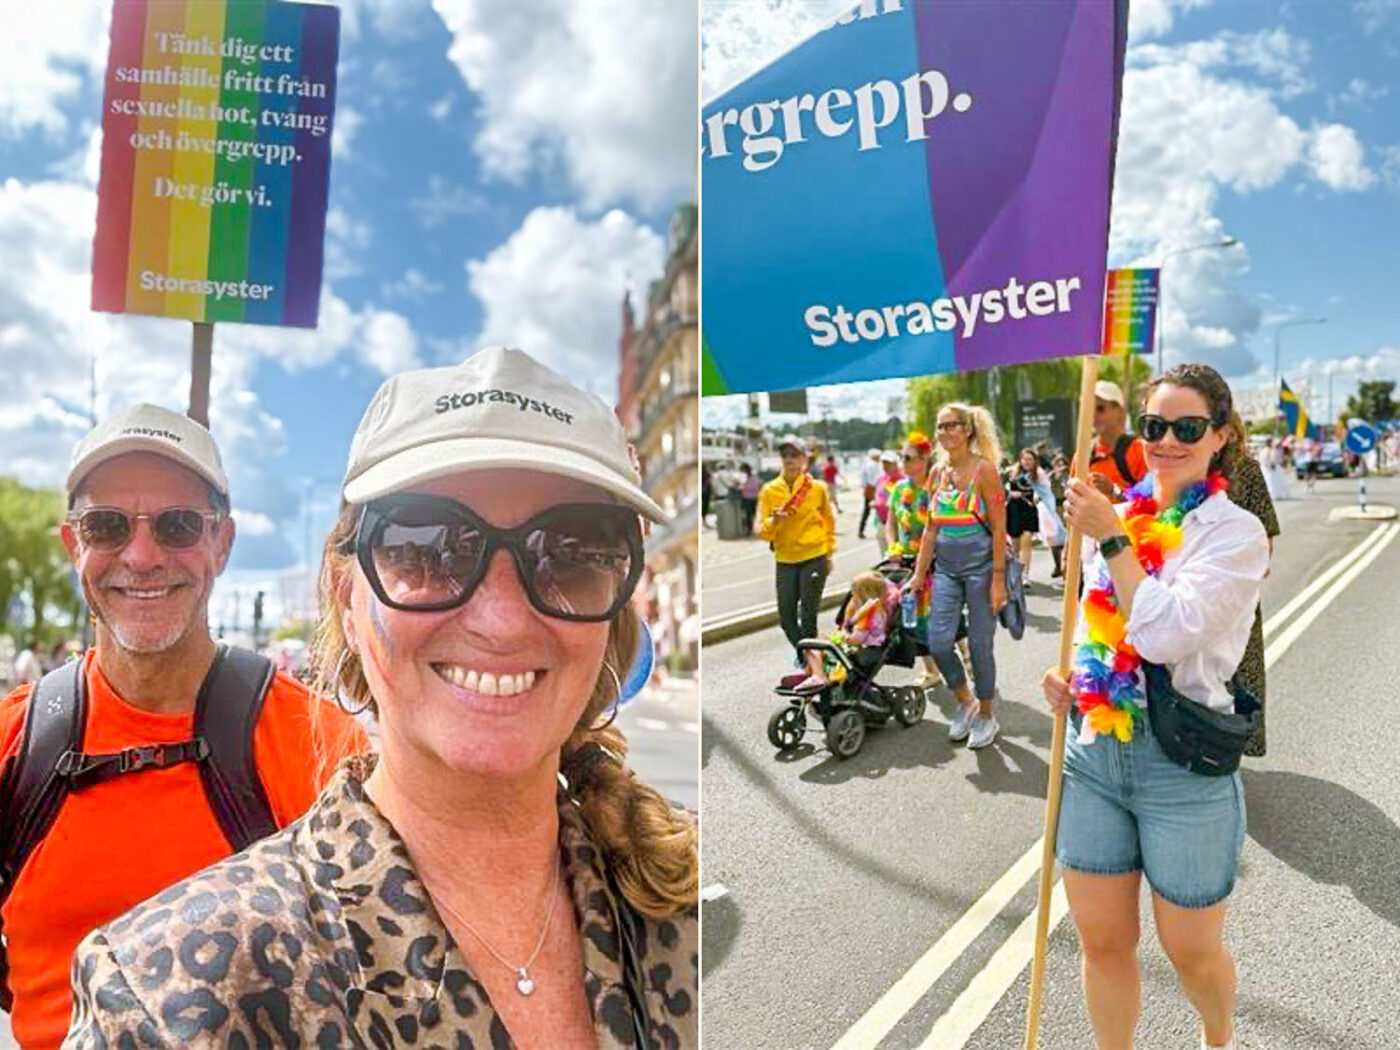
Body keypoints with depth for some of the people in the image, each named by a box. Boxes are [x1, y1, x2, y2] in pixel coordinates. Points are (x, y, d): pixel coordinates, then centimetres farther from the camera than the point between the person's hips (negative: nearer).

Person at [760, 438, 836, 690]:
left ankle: (813, 668, -1)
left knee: (808, 617, -8)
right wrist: (774, 521, -20)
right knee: (787, 619, 5)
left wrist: (829, 553, 14)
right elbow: (761, 530, 0)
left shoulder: (817, 488, 0)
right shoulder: (770, 491, 1)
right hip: (784, 561, 3)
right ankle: (811, 664, 23)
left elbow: (829, 521, 15)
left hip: (814, 558, -3)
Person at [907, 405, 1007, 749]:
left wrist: (998, 579, -15)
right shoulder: (939, 471, 9)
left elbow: (999, 528, -10)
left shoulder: (984, 468, -8)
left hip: (980, 565, -5)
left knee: (979, 644, 3)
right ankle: (965, 702, 23)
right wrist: (919, 574, 10)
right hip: (946, 567, 5)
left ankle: (986, 716, 22)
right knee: (938, 642, -2)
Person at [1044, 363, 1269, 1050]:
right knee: (1102, 942, 13)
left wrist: (1111, 540, -18)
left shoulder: (1236, 532, -10)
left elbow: (1166, 633, -24)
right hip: (1092, 752, 4)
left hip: (1184, 765, -4)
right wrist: (1069, 677, 0)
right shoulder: (1118, 516, 6)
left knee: (1190, 950, 15)